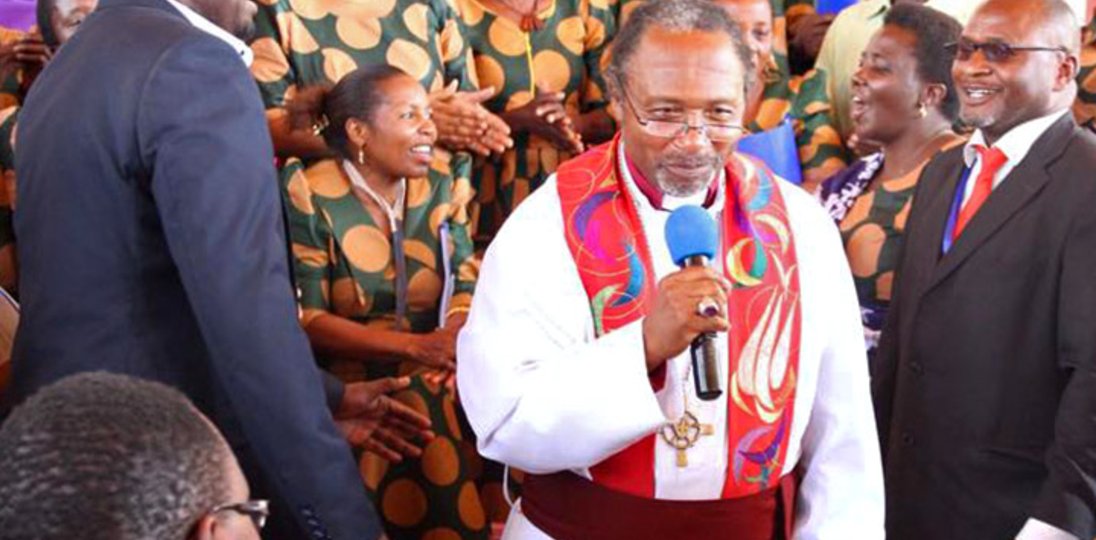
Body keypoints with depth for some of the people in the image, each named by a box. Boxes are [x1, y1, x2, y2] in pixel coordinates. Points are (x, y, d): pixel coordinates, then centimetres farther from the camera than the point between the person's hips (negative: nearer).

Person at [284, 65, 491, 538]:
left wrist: (459, 333, -24)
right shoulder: (309, 193, -7)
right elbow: (305, 318, -11)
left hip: (437, 377, 4)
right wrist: (416, 346, -21)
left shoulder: (439, 184, 7)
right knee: (421, 423, -29)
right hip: (347, 381, -4)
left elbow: (467, 282, 0)